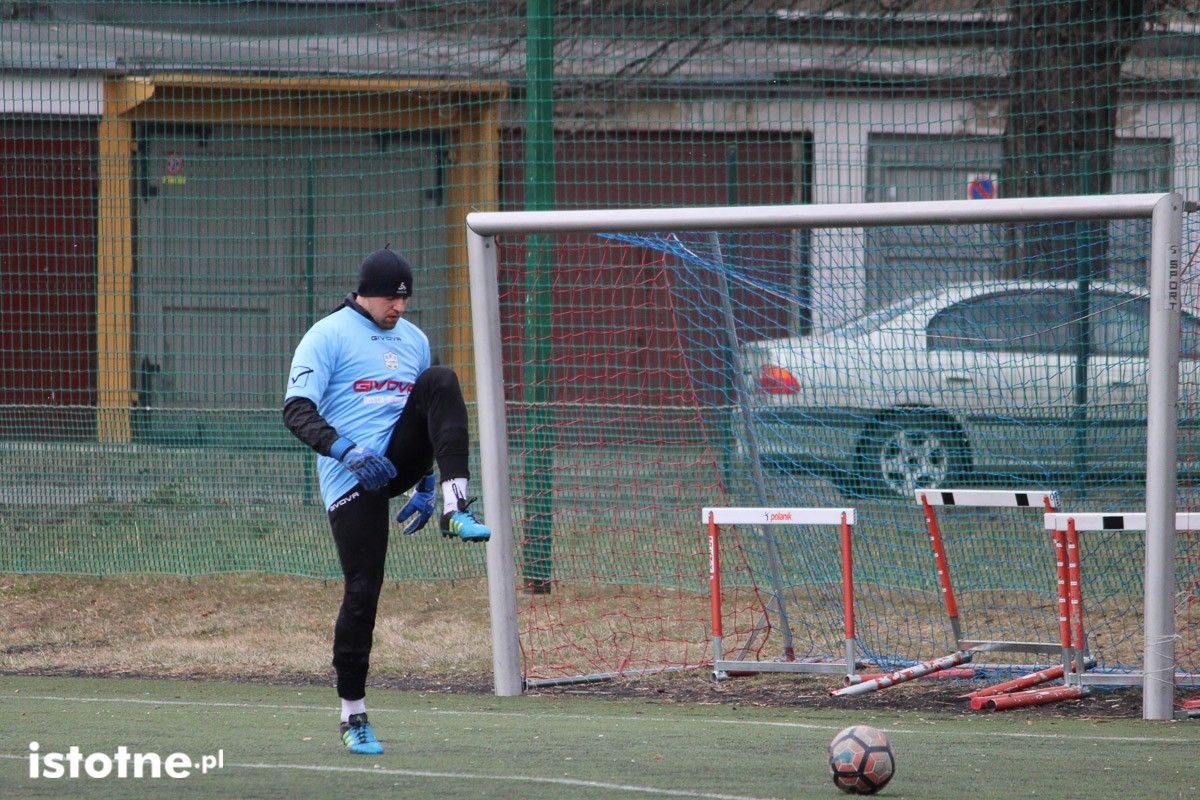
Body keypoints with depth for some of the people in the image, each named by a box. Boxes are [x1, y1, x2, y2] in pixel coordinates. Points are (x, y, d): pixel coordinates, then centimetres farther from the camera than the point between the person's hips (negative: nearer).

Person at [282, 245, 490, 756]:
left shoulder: (414, 340, 17)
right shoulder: (328, 336, -2)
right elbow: (297, 412, -12)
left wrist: (425, 489, 18)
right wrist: (346, 450, -27)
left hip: (400, 461, 4)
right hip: (351, 480, -4)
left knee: (441, 382, -18)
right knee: (363, 587, -9)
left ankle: (457, 512, -30)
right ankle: (352, 713, 3)